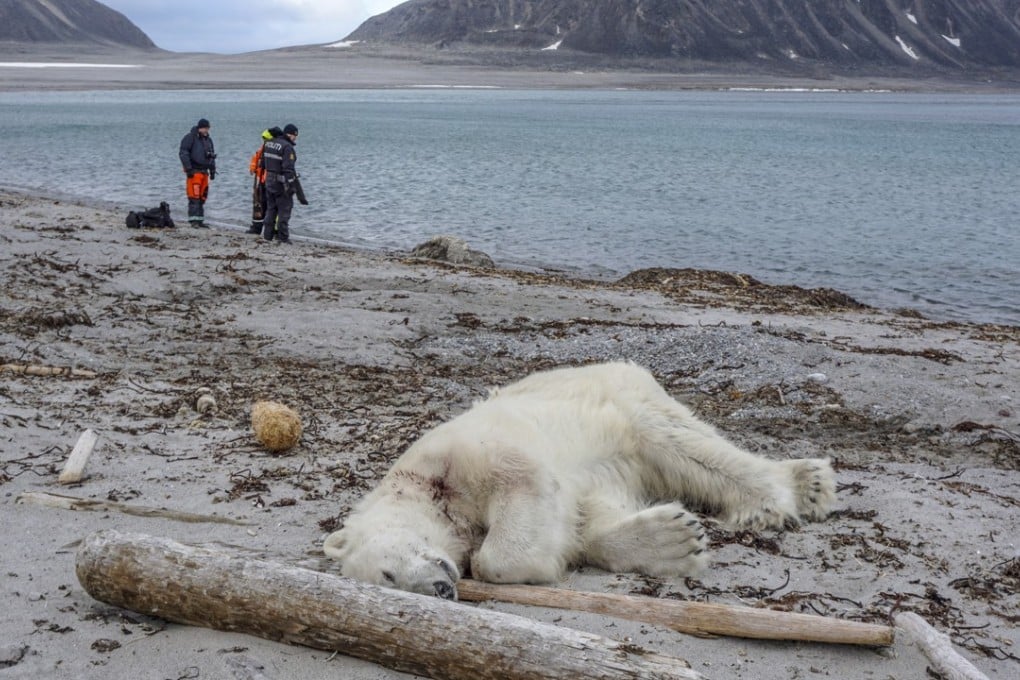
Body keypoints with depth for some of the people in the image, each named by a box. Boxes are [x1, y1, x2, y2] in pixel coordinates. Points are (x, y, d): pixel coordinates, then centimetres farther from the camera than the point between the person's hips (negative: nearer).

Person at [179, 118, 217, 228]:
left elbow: (212, 155, 26)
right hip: (194, 171, -7)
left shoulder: (208, 140, 18)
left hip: (204, 171, 7)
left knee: (202, 197, 6)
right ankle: (193, 220, -14)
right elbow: (183, 153, -11)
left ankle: (199, 220, 11)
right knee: (194, 197, -13)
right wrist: (188, 168, -17)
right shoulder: (190, 138, -5)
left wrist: (212, 170, 19)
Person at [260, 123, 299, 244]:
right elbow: (288, 169, -22)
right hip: (282, 183, -8)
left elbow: (263, 163, 16)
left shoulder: (269, 143, 9)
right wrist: (291, 186, -21)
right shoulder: (287, 147, -17)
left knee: (271, 209, 16)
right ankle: (283, 237, 0)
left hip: (269, 181, 8)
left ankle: (267, 234, 18)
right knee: (284, 210, 0)